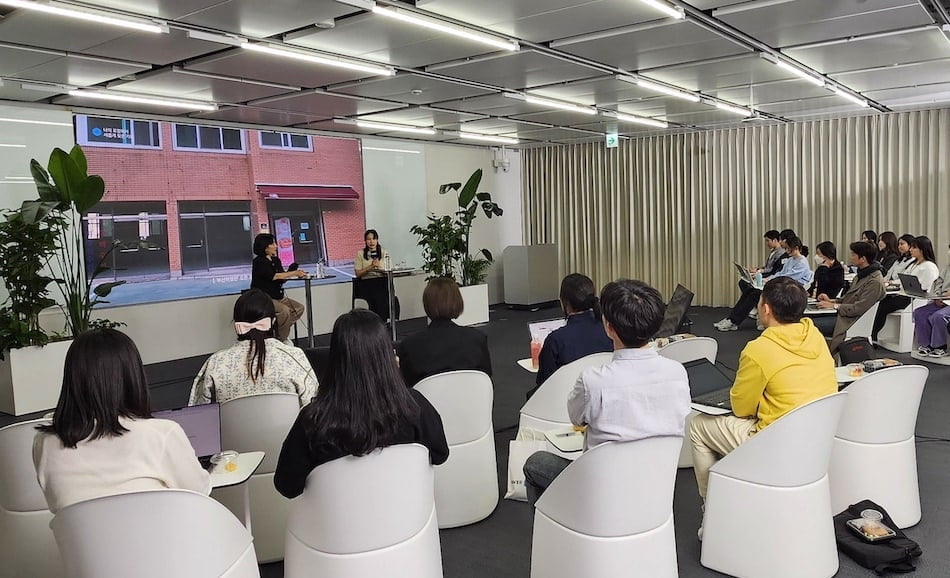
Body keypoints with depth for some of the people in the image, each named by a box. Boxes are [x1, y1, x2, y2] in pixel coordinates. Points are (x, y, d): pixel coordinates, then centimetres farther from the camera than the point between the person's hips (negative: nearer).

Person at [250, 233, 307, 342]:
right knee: (284, 311, -29)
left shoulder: (276, 260, 12)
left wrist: (298, 274, -15)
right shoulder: (259, 262, -12)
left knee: (299, 308, -2)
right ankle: (281, 340, -13)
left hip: (278, 297, 9)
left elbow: (283, 276, 4)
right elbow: (275, 276, -20)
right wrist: (295, 273, -19)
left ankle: (280, 331, 5)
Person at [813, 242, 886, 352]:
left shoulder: (875, 282, -17)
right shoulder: (861, 275, 16)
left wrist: (834, 306, -14)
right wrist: (831, 300, 5)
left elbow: (859, 309, -21)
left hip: (851, 321, -10)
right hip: (843, 314, 10)